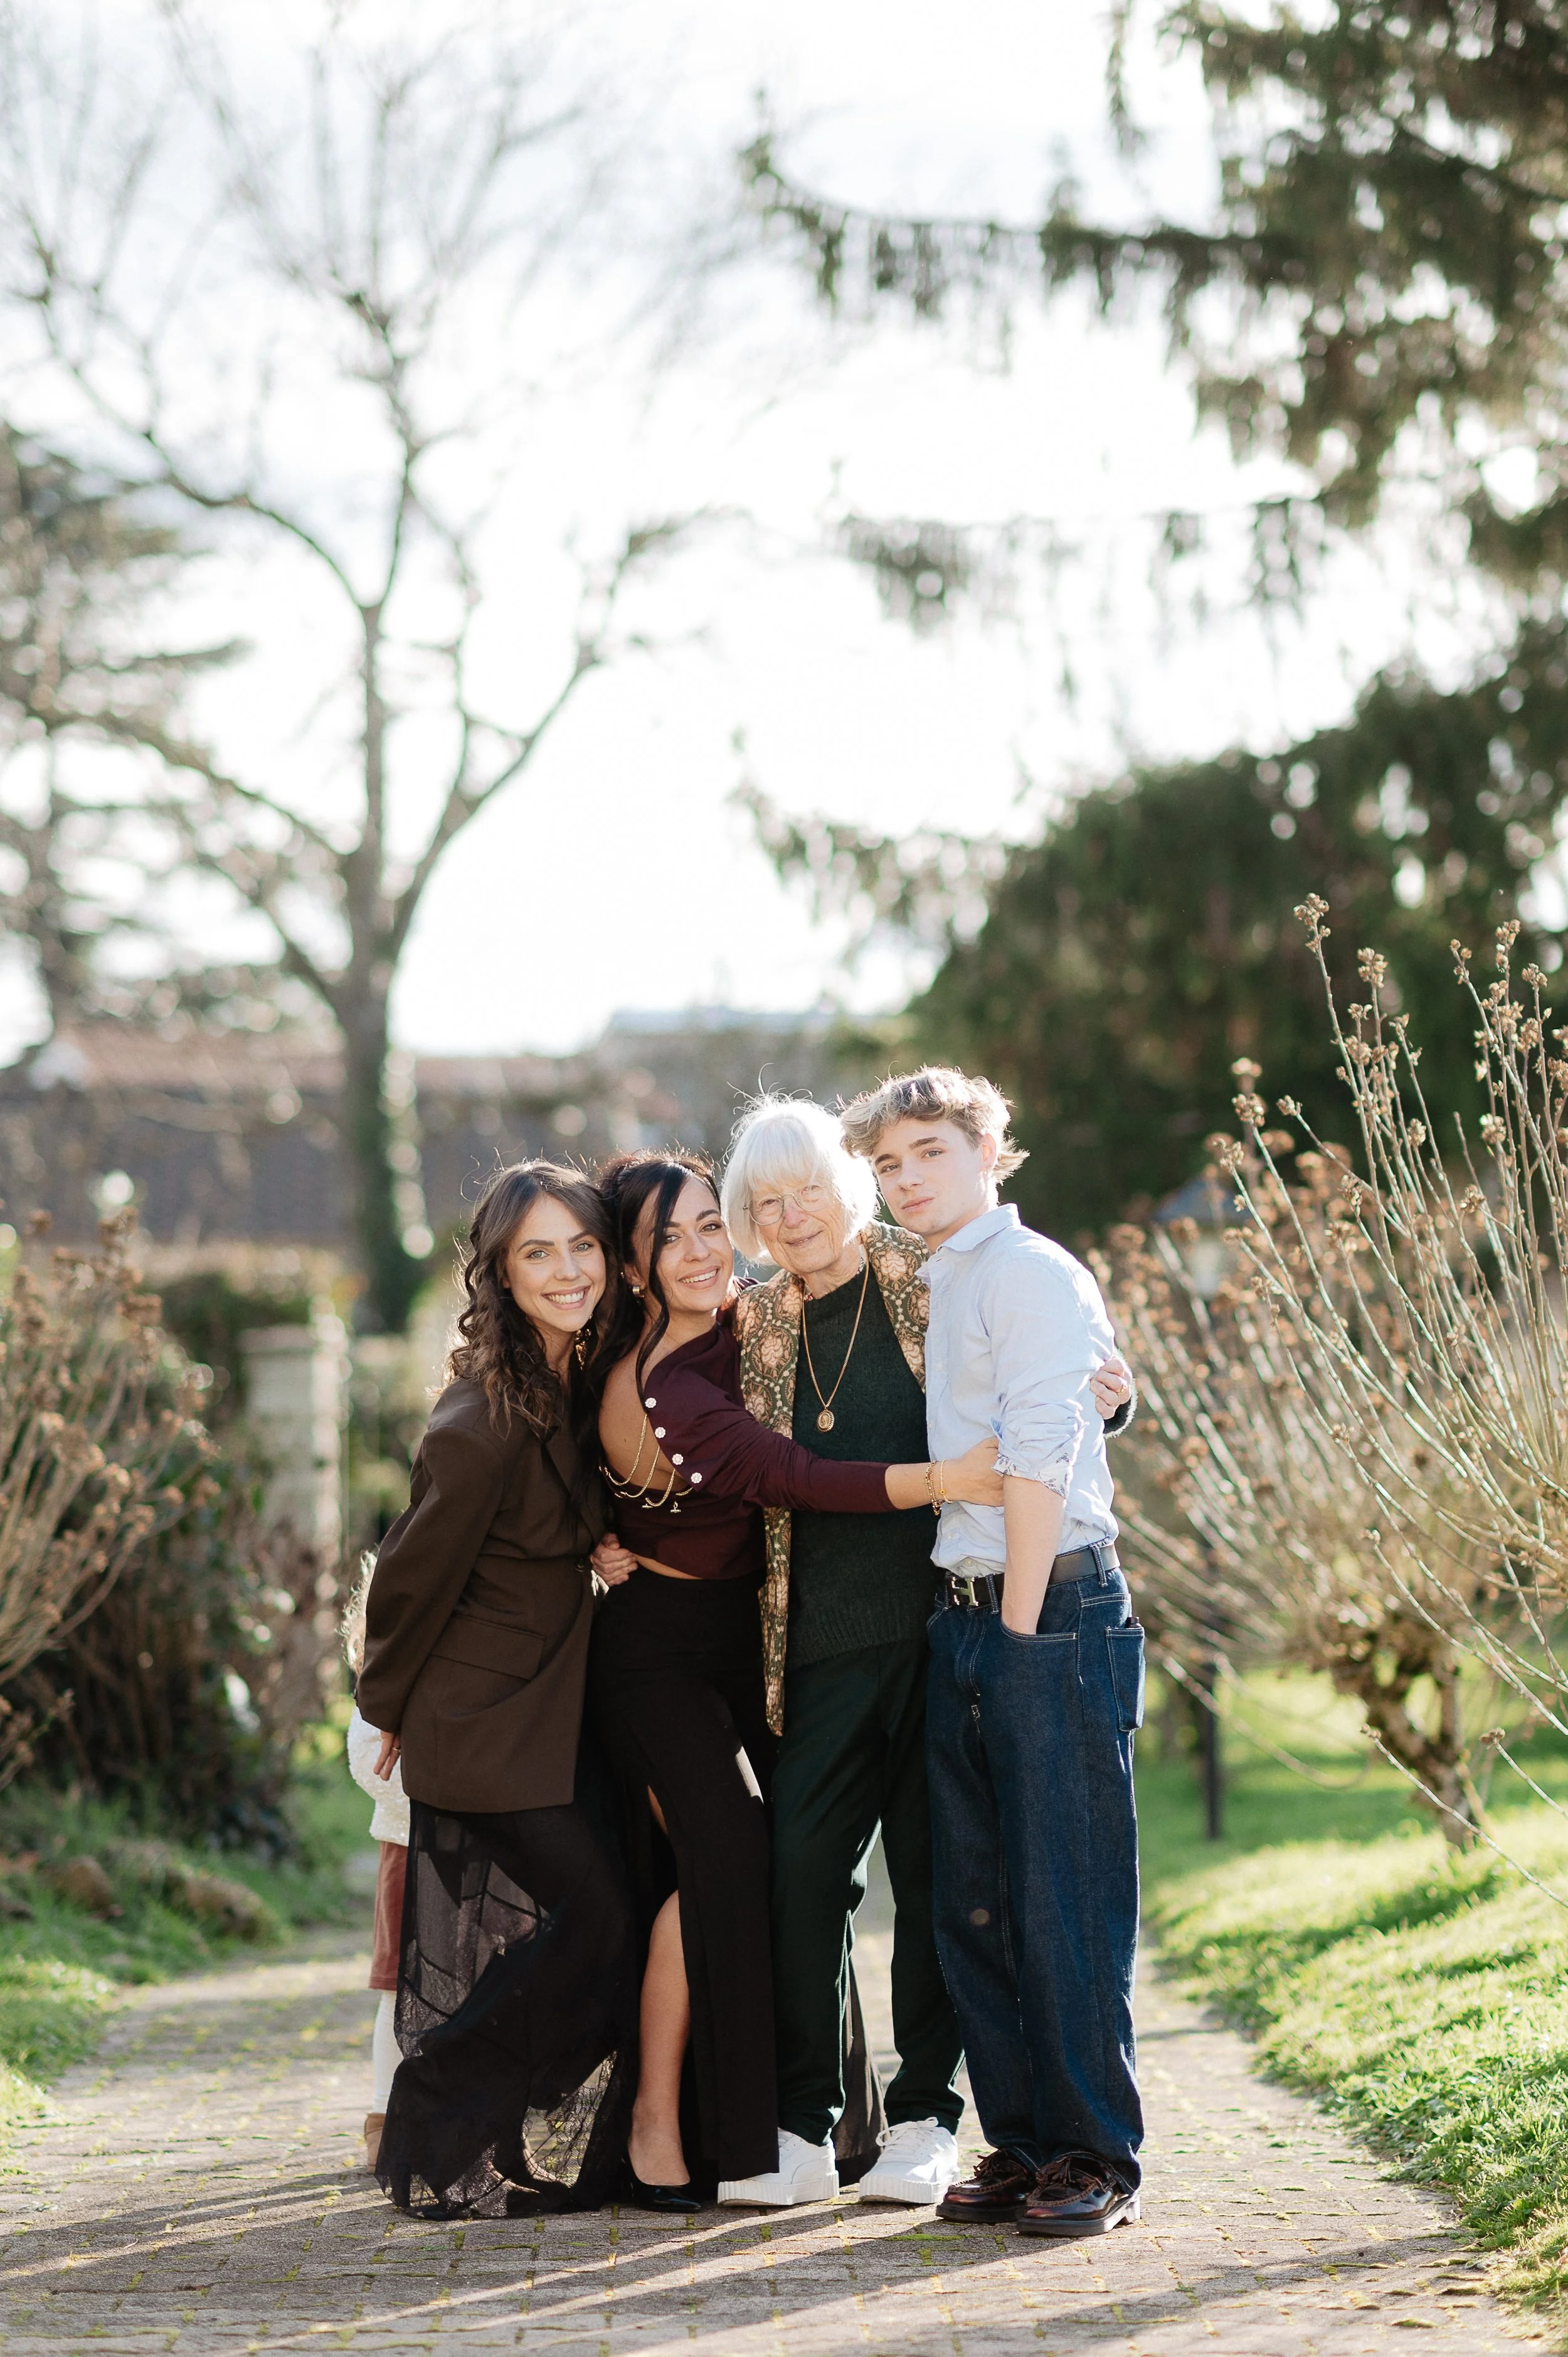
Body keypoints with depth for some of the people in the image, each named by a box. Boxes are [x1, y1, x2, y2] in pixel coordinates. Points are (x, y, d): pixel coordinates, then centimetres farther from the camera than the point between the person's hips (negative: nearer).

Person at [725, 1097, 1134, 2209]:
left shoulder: (937, 1284, 2)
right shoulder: (756, 1332, 11)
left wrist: (1108, 1397, -11)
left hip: (941, 1620, -2)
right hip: (823, 1647, 2)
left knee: (932, 1868, 2)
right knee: (801, 1865, -3)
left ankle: (925, 2115, 12)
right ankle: (802, 2114, 9)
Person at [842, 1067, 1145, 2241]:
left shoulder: (1032, 1273, -9)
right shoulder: (938, 1288, 18)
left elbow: (1037, 1458, -14)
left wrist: (1021, 1624, -14)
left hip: (1052, 1612, -9)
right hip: (965, 1617, 9)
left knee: (1065, 1900, -4)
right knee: (973, 1902, 9)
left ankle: (1096, 2158, 3)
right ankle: (1022, 2144, 17)